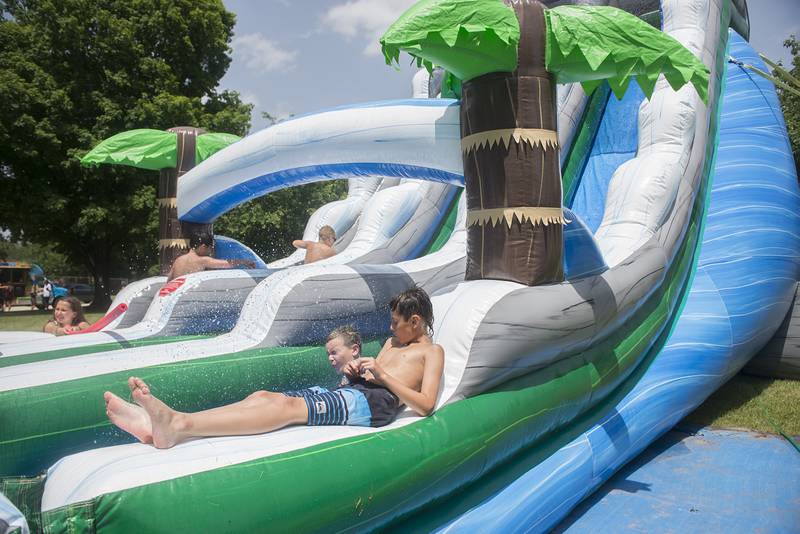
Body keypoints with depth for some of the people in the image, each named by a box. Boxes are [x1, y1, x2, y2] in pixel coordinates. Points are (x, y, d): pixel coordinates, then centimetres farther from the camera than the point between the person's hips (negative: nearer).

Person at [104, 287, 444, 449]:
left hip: (373, 402, -8)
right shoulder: (393, 341, 34)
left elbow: (425, 405, -5)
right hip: (349, 393, 8)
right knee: (262, 396, -15)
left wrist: (383, 376, -11)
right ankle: (161, 427, -30)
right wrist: (355, 371, 6)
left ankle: (178, 425, -45)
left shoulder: (432, 351, 9)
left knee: (288, 406, -30)